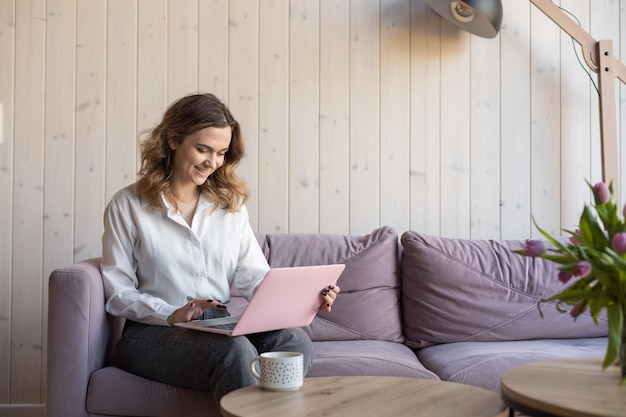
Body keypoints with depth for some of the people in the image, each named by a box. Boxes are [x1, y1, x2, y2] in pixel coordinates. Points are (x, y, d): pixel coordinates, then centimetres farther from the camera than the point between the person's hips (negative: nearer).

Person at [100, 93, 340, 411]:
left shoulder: (231, 204, 13)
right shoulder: (127, 205, 3)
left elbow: (254, 277, 4)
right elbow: (118, 292, 0)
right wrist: (171, 314, -18)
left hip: (220, 327, 4)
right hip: (153, 332, -3)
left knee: (295, 341, -27)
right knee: (236, 351, -35)